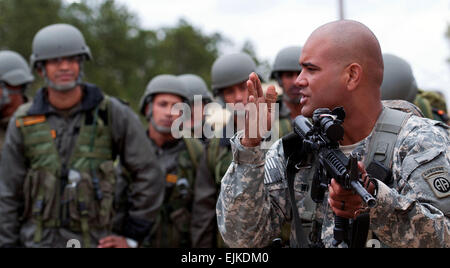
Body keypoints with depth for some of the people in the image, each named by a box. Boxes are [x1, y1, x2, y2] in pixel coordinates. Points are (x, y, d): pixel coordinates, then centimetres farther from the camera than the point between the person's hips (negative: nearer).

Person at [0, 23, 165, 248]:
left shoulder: (112, 113, -6)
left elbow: (148, 175, -2)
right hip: (37, 243, 1)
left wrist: (132, 237, -2)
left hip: (92, 241, -1)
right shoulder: (23, 122, -1)